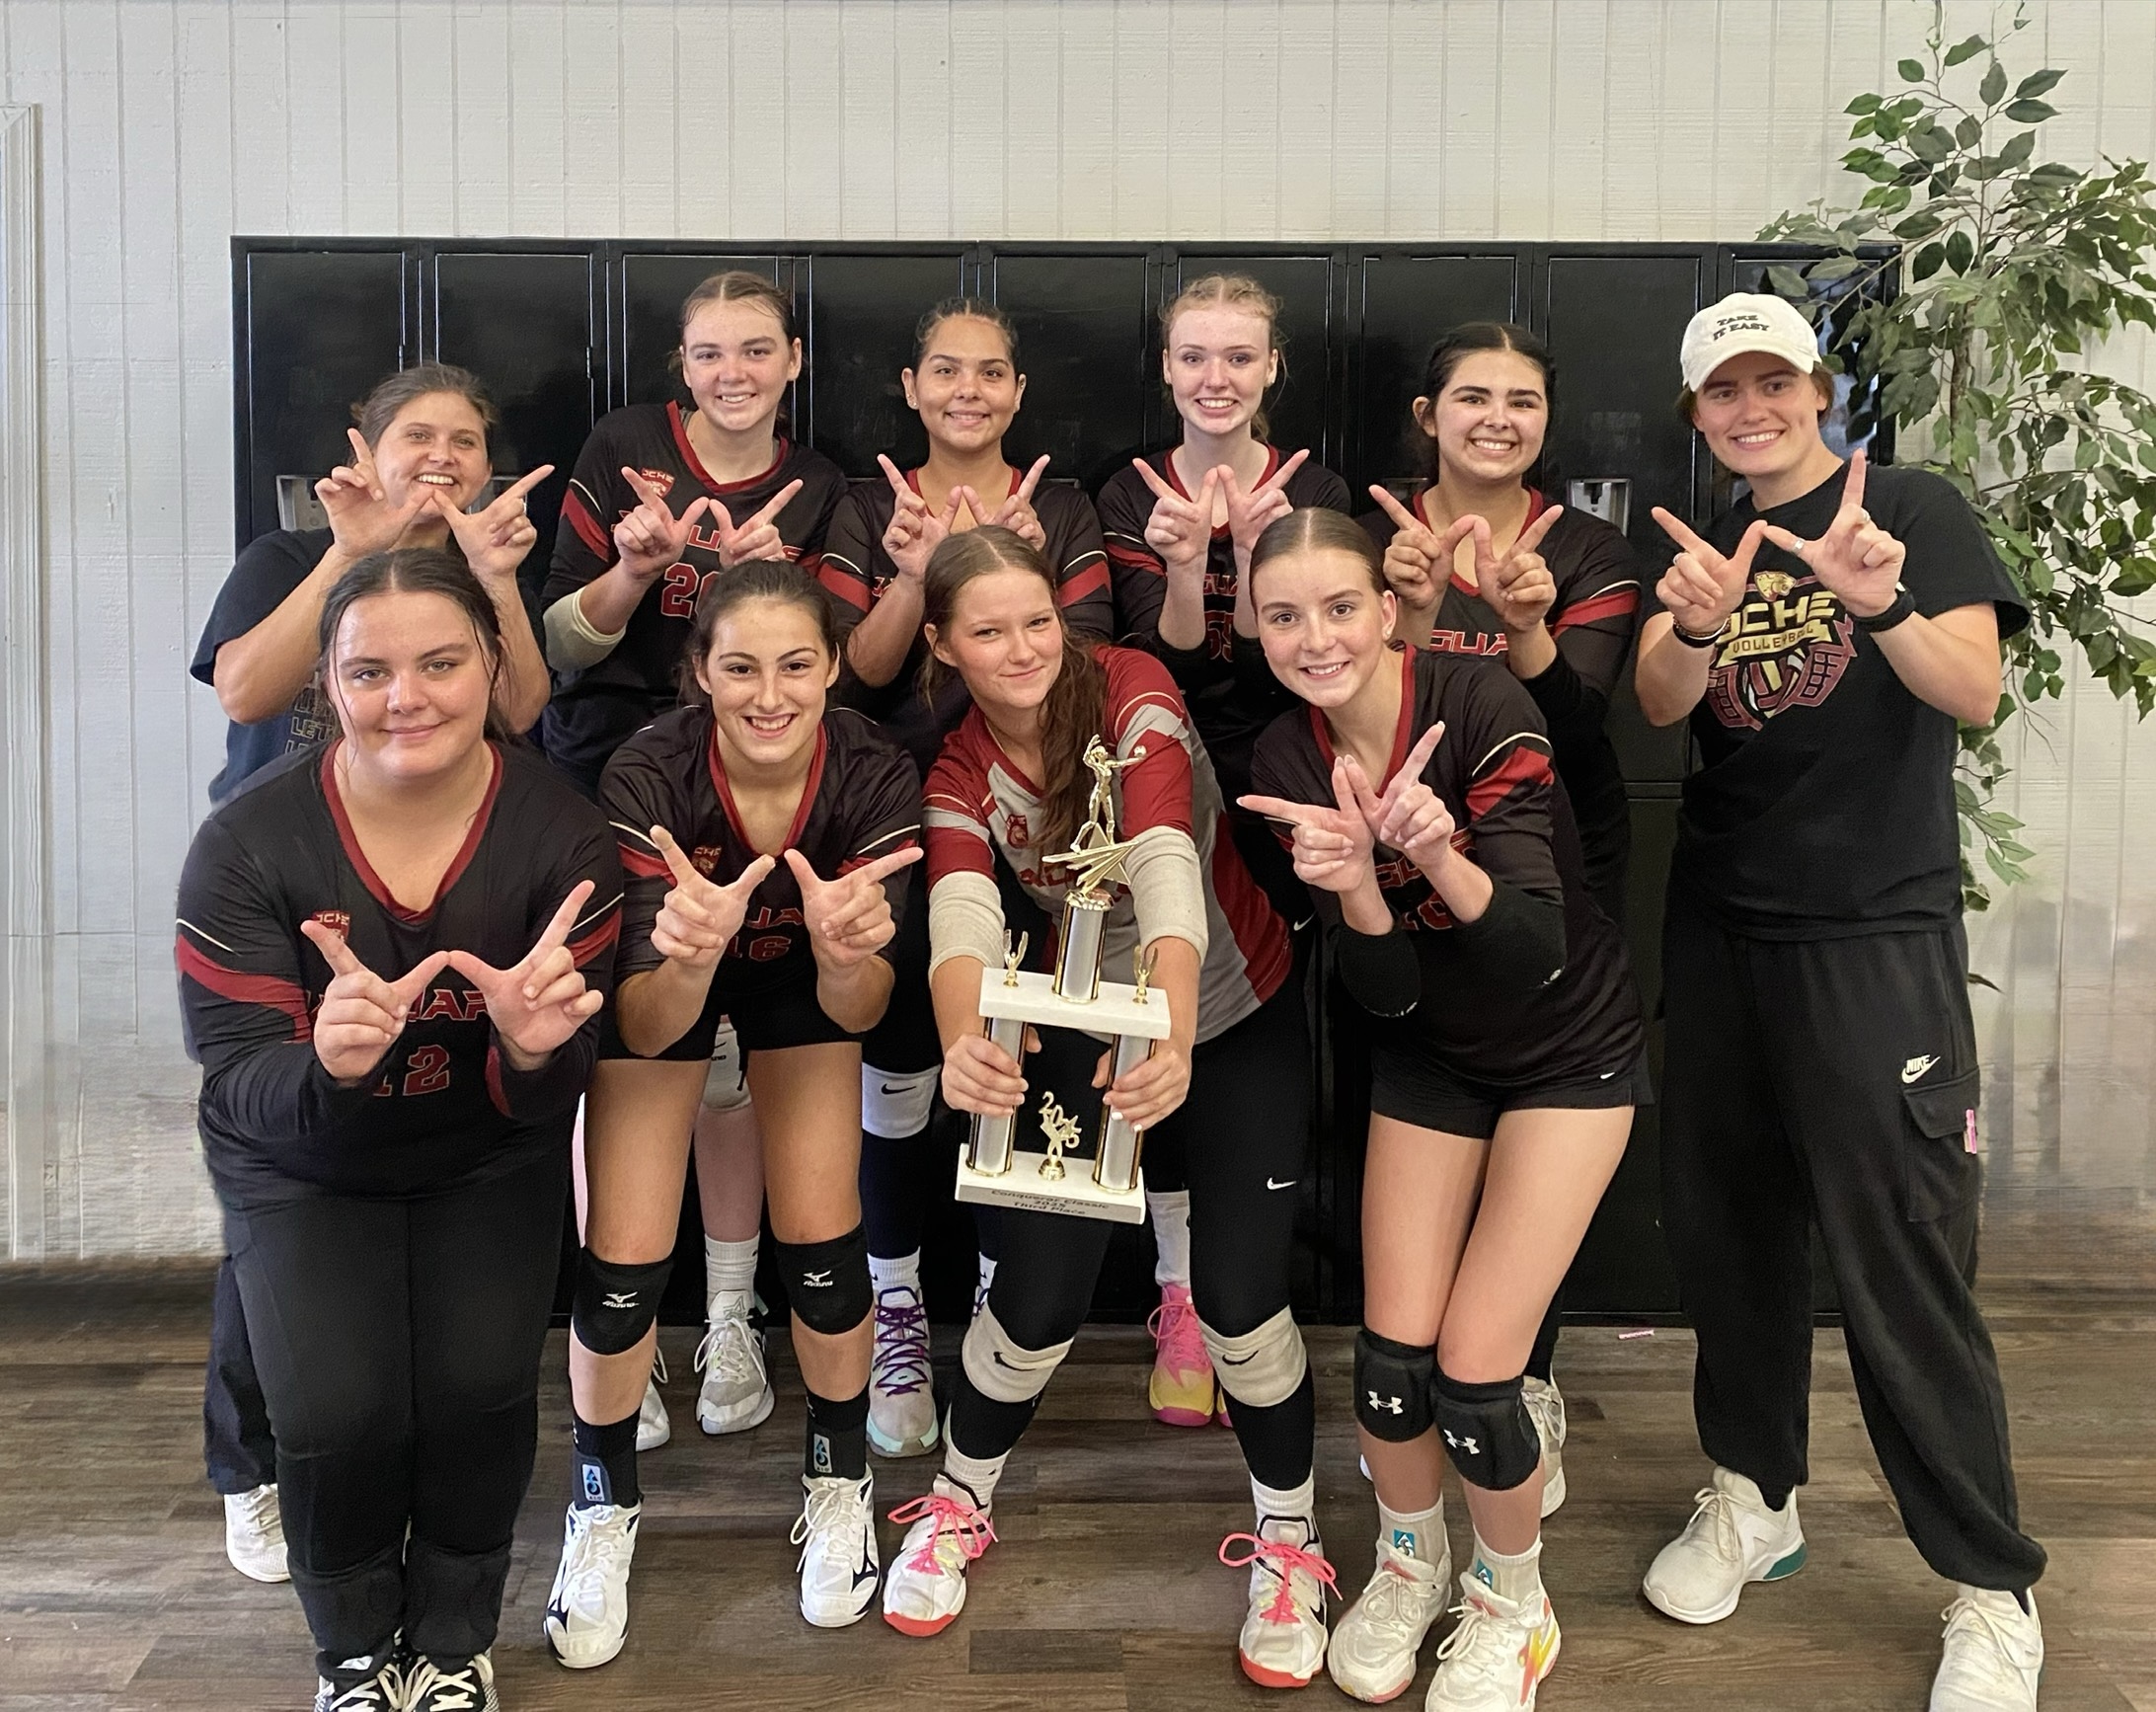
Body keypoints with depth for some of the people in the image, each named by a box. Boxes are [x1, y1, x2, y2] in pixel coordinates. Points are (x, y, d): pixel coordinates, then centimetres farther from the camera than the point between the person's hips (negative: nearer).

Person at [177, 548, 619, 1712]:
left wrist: (532, 1050, -44)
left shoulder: (560, 837, -21)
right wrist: (326, 1065, -47)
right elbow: (239, 1085, -23)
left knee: (482, 1392, -15)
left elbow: (552, 1100, -19)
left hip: (488, 1160, 1)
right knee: (336, 1414, -16)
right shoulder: (244, 844, -23)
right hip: (302, 1168, 0)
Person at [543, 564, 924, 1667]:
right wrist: (687, 955, -55)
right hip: (665, 979, -1)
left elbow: (857, 1011, -26)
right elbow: (645, 1025, -33)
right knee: (621, 1266, -9)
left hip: (800, 985, 1)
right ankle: (604, 1505, 18)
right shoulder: (647, 777, -33)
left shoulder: (873, 778, -30)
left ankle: (839, 1480, 20)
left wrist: (845, 951, -49)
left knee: (820, 1246, -9)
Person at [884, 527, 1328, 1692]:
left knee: (1238, 1299, -7)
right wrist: (963, 1048, -54)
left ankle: (1289, 1544, 19)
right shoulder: (958, 773, -12)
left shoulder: (1130, 690, -20)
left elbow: (1167, 870, -35)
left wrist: (1176, 1042, -53)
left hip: (1238, 1016, -2)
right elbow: (962, 921, -31)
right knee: (1037, 1296, -2)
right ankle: (959, 1503, 28)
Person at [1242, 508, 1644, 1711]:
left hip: (1570, 1047, -4)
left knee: (1475, 1369, -9)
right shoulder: (1288, 763, -11)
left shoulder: (1480, 704, -25)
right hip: (1430, 1055, 4)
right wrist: (1352, 885, -33)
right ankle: (1408, 1565, 30)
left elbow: (1538, 949, -28)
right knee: (1393, 1352, -2)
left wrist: (1442, 856, -46)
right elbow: (1384, 988, -13)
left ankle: (1512, 1603, 21)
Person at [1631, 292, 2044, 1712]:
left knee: (1902, 1262, -6)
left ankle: (1994, 1592, 7)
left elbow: (1976, 694, -13)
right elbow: (1658, 706, -5)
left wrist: (1879, 601, -31)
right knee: (1728, 1223, 10)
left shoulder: (1915, 511, -1)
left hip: (1877, 930, -5)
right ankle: (1754, 1497, 29)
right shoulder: (1705, 542, 12)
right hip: (1723, 927, 5)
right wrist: (1695, 627, -26)